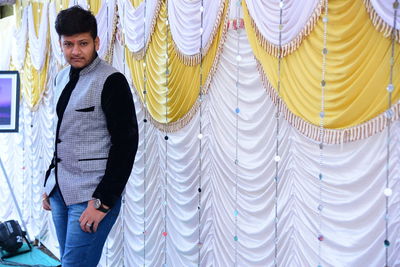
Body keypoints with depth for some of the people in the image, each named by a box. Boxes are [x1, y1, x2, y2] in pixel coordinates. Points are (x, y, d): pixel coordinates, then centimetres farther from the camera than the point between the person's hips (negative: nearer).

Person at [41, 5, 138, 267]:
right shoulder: (62, 78, 11)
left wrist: (103, 201, -17)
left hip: (92, 196, -7)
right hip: (60, 191, 7)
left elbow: (126, 144, -15)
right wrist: (50, 183, 18)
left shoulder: (111, 81, -12)